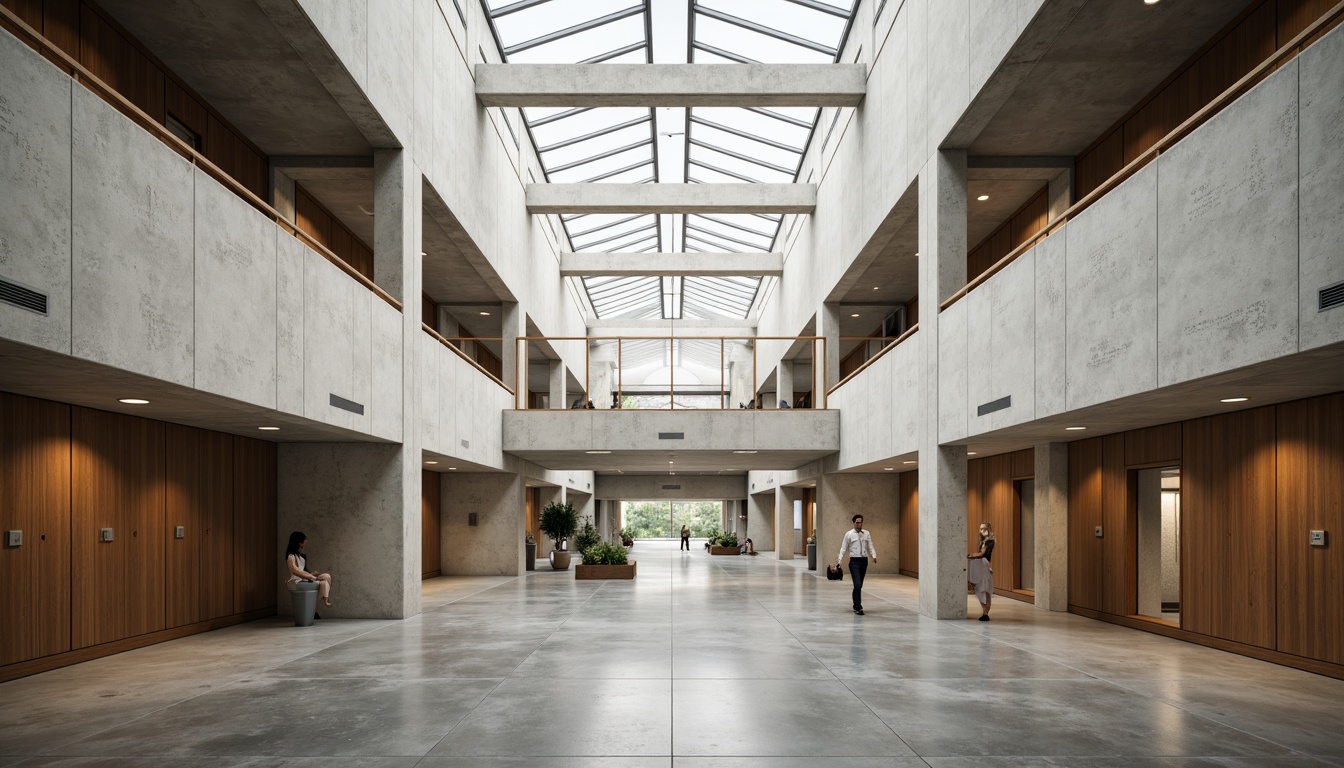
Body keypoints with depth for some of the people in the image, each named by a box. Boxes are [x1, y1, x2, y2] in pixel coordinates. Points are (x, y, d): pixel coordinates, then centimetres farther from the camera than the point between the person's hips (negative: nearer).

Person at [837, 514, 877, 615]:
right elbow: (843, 549, -1)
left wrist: (874, 556, -16)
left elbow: (870, 547, 4)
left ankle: (856, 605, 26)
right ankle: (858, 608, -7)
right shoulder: (849, 534, -2)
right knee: (857, 585, -12)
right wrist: (839, 561, -11)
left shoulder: (867, 534, 7)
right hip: (854, 561, -4)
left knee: (859, 585, 13)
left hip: (864, 561, 4)